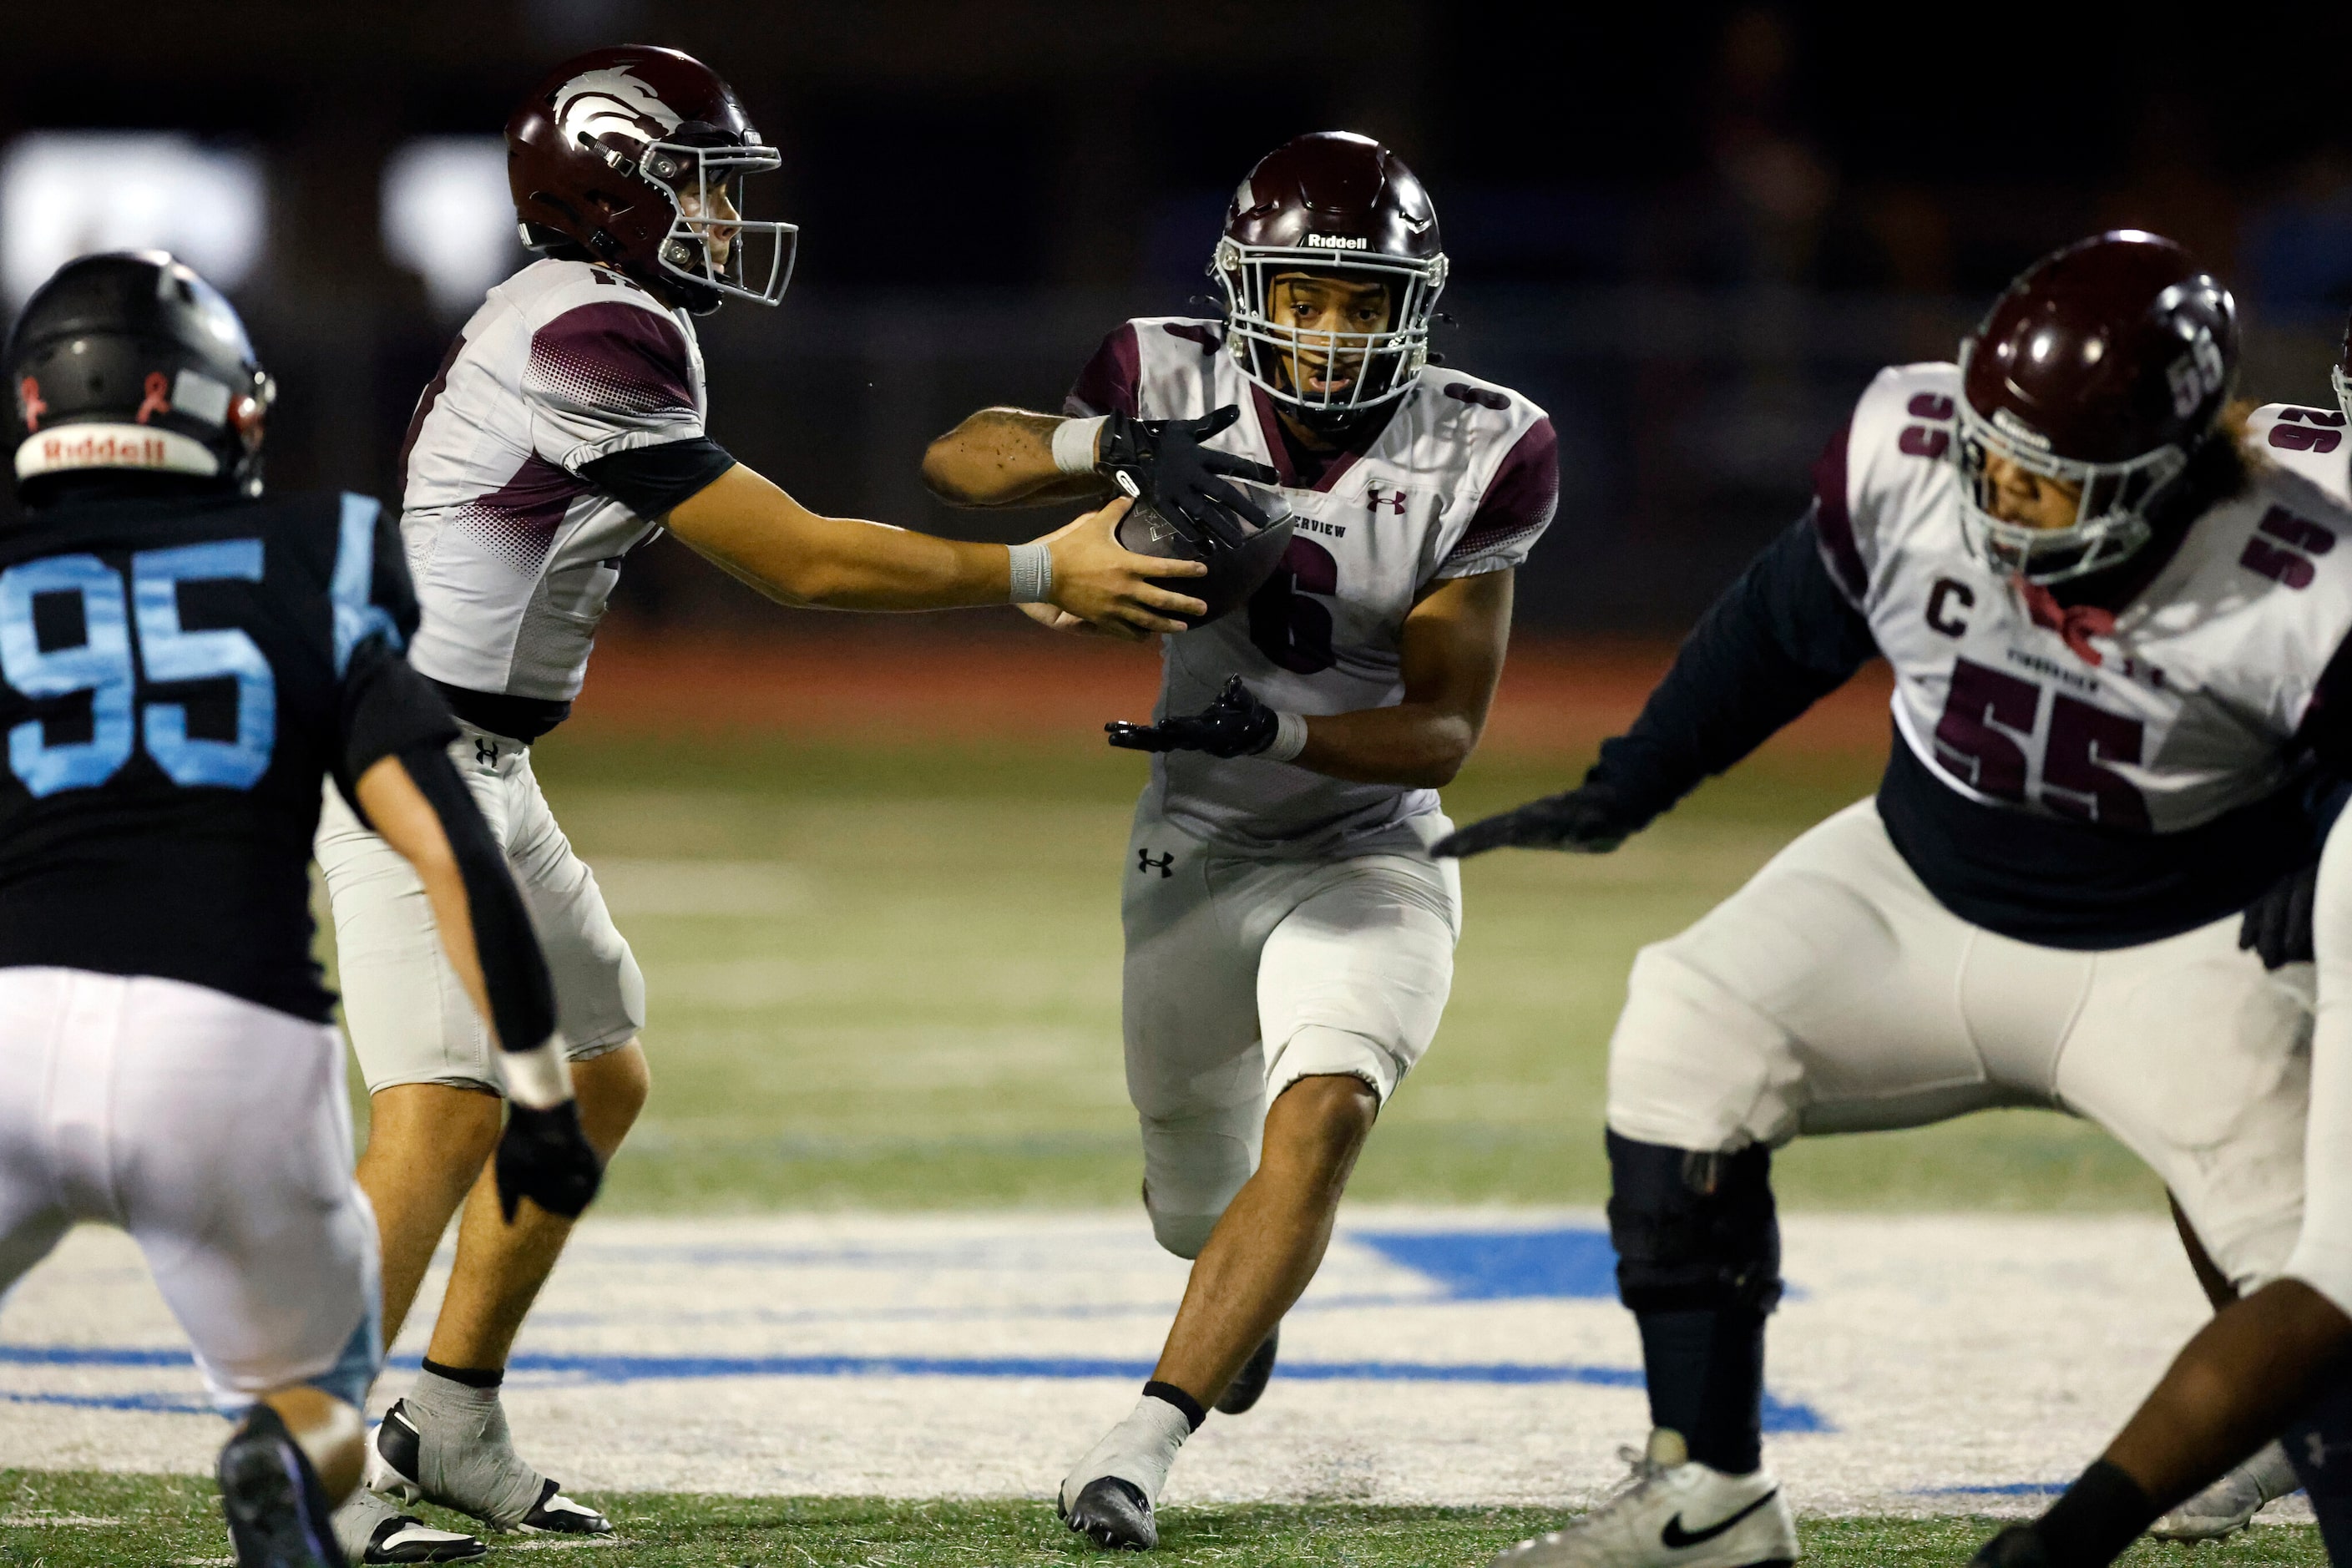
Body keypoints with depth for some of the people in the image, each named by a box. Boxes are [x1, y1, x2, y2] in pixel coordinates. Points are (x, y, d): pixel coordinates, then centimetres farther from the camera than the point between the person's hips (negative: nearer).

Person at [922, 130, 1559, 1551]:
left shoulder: (1476, 457, -15)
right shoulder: (1185, 390, -11)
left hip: (1370, 858, -2)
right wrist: (1110, 446, -39)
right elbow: (961, 459, -19)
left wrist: (1278, 728, -32)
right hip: (1196, 857, 2)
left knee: (1319, 1124, -27)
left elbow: (1445, 732, -14)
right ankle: (1250, 1292, 54)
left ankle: (1148, 1444, -27)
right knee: (1201, 1203, 16)